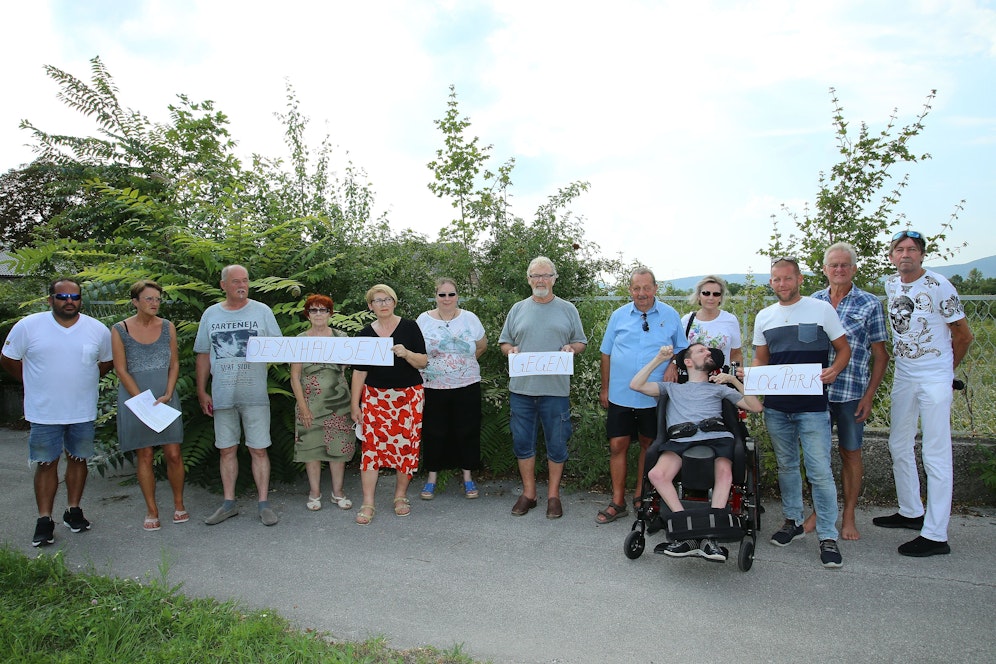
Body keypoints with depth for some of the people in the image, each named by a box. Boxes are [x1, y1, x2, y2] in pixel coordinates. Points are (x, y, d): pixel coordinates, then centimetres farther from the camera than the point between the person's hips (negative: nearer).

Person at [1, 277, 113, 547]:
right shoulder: (28, 326, -6)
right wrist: (33, 381, 5)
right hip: (44, 412, -2)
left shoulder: (98, 330, -1)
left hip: (83, 411, 2)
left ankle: (73, 510, 25)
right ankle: (44, 520, 12)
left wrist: (83, 380, 8)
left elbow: (106, 362, 14)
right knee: (46, 463, 4)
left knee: (78, 459, 11)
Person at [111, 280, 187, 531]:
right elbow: (121, 370, -4)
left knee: (173, 454, -1)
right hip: (134, 398, -2)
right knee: (144, 456, 3)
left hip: (166, 398, 2)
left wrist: (167, 395, -7)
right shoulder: (120, 330, -2)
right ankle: (151, 511, 14)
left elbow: (174, 364, 6)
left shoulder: (167, 327, 5)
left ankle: (179, 504, 15)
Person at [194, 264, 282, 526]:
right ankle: (229, 503, 21)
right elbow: (203, 355, 12)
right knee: (227, 450, 10)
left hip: (255, 394, -2)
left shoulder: (262, 311, 3)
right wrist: (201, 391, 9)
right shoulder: (210, 314, 9)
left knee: (258, 449, 0)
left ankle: (263, 503, 9)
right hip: (222, 395, 2)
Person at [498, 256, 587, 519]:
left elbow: (581, 342, 10)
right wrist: (511, 350, -7)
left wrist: (571, 348, -11)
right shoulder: (518, 309, 11)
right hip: (521, 388, 2)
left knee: (556, 445, 5)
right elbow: (504, 342, 14)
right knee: (522, 442, 9)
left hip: (555, 389, -2)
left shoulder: (568, 309, 7)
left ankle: (553, 495, 19)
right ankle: (528, 493, 23)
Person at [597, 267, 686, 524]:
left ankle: (640, 497, 26)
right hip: (620, 394, 1)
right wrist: (605, 388, 8)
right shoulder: (619, 316, 4)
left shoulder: (670, 315, 1)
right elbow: (606, 354, 10)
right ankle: (618, 502, 11)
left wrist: (673, 366, -13)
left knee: (649, 445, 10)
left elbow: (682, 349, 8)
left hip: (654, 396, -1)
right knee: (617, 445, 1)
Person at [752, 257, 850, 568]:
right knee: (786, 466, 15)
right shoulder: (764, 317, 11)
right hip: (776, 405, 4)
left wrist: (834, 370, -17)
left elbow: (843, 349, 4)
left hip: (812, 405, -4)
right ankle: (793, 521, 30)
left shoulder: (821, 309, -1)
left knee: (820, 471, -6)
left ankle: (828, 536, 4)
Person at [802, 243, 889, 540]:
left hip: (852, 392, -2)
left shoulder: (869, 304, -1)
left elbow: (880, 355, 0)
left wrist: (869, 396, -7)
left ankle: (848, 516, 23)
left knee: (850, 452, 9)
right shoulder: (813, 301, 7)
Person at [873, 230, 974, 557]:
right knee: (899, 445, 16)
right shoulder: (891, 284, 6)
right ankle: (911, 512, 32)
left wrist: (946, 368, 7)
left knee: (936, 454, -5)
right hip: (903, 374, 7)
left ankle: (936, 535, -1)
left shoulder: (939, 286, -12)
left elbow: (964, 335, -4)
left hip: (935, 378, -7)